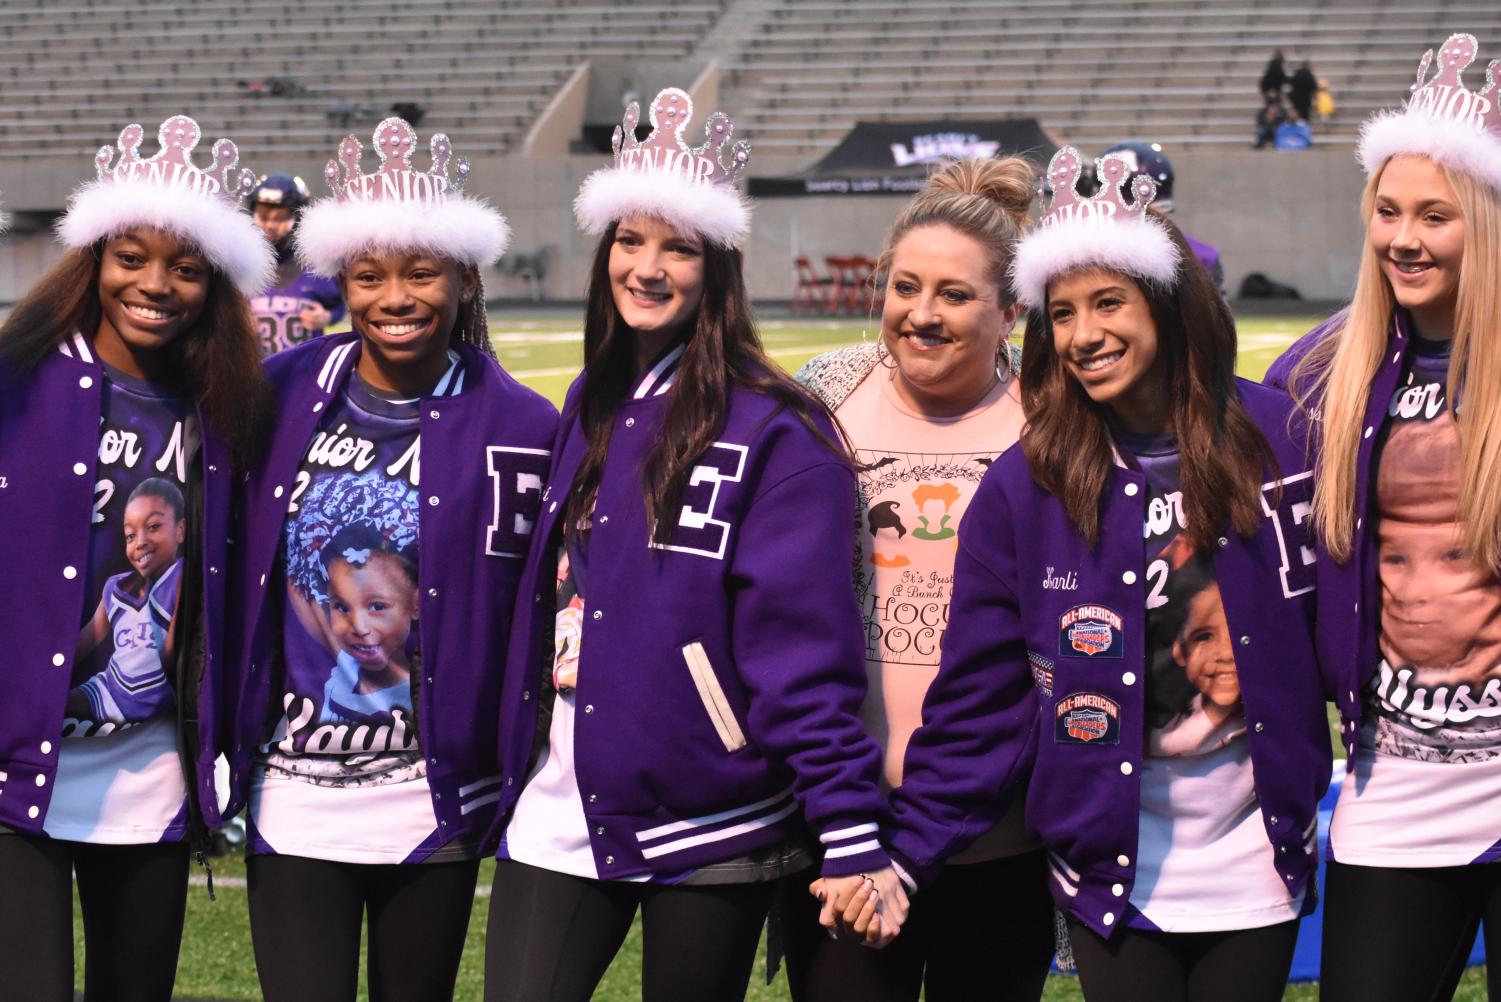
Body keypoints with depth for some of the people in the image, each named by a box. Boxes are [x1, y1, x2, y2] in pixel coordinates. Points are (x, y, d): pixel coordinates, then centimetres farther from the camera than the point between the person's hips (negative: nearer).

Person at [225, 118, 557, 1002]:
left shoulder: (518, 428, -5)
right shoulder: (282, 395, 0)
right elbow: (231, 568, 9)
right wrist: (228, 748, 7)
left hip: (433, 807, -1)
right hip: (290, 796, 1)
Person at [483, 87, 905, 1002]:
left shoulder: (774, 434, -10)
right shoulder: (590, 411, 10)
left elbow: (806, 651, -15)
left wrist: (852, 836, -19)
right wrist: (518, 767, 16)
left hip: (710, 829, -5)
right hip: (559, 814, 5)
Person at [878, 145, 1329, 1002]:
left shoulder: (1278, 441, -4)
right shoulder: (1022, 489, -4)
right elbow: (978, 696, -1)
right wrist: (907, 853, -5)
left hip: (1256, 859, 1)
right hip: (1111, 863, 0)